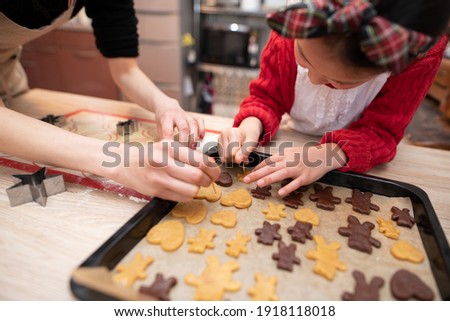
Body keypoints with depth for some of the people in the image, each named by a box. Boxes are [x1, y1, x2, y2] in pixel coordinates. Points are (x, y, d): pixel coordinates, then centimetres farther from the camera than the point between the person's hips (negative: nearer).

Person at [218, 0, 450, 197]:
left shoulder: (425, 51, -26)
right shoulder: (294, 28, -23)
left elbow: (381, 132, -21)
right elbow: (266, 97, -12)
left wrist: (329, 154, -40)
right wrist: (252, 125, -34)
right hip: (296, 146, 2)